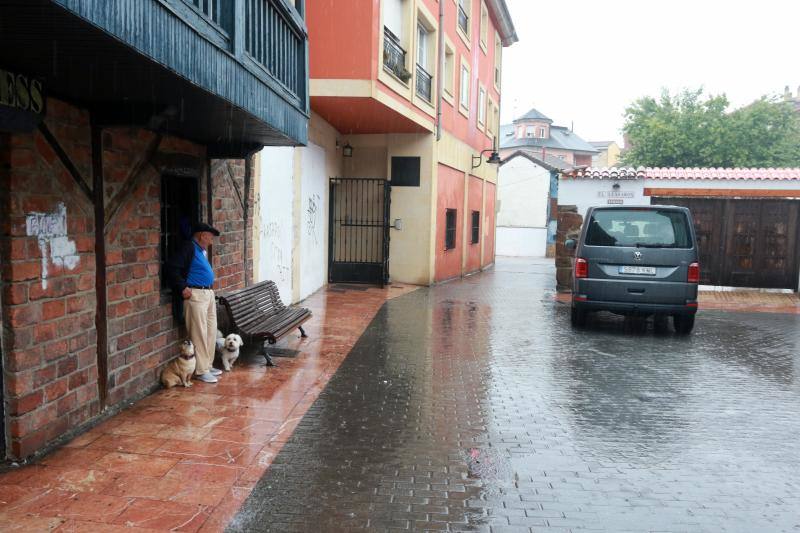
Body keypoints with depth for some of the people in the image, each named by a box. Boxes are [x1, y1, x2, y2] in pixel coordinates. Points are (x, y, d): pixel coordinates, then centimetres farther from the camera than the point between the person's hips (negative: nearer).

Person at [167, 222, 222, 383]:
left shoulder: (202, 250, 17)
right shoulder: (189, 247, -10)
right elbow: (172, 267, -18)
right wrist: (182, 288, -18)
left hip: (209, 294, 9)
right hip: (195, 295, -9)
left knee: (211, 332, 13)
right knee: (199, 334, -6)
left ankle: (208, 365, 24)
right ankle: (201, 371, 0)